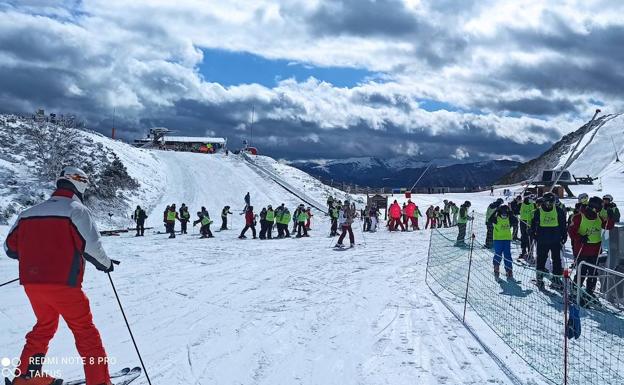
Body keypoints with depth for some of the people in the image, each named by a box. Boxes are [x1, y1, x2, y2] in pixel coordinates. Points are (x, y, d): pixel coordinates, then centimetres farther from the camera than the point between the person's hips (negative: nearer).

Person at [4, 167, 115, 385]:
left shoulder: (29, 213, 11)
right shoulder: (77, 210, -7)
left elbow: (11, 247, 15)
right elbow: (91, 246, -15)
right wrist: (106, 264, 3)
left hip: (31, 283, 6)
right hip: (63, 284, -6)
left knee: (44, 326, 27)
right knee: (85, 331, 5)